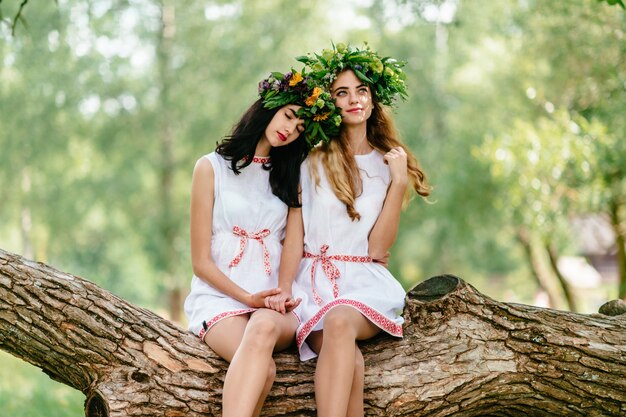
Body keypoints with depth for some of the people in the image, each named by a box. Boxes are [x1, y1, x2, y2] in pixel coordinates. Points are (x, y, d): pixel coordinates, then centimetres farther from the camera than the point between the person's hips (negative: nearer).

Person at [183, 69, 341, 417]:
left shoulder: (289, 175, 19)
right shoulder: (212, 167, 6)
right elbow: (201, 261, 1)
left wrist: (286, 292, -9)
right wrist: (248, 298, -12)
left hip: (276, 301, 2)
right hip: (220, 297, -2)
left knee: (263, 327, -38)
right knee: (263, 369, -36)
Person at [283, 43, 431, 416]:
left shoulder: (388, 165, 11)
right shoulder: (312, 161, 9)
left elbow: (377, 248, 0)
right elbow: (295, 236, 5)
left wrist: (399, 182, -6)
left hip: (366, 280, 0)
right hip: (315, 278, 0)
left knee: (340, 321, -37)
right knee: (348, 357, -33)